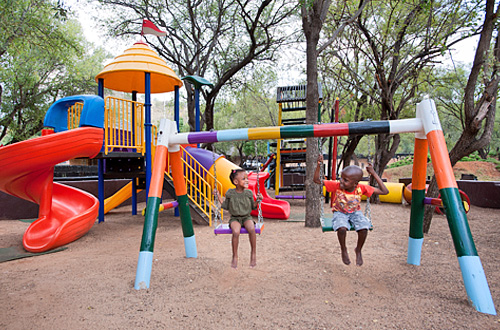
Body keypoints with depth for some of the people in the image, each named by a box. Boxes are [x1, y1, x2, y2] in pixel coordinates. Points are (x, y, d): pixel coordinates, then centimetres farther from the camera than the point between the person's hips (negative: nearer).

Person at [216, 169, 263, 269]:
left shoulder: (248, 193, 3)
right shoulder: (230, 193, 0)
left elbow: (253, 207, 9)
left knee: (251, 229, -33)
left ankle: (253, 253, -14)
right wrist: (219, 197, 2)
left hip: (246, 217, 1)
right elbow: (226, 206, 8)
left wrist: (258, 200, -8)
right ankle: (235, 256, -15)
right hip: (234, 218, -1)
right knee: (236, 232, -33)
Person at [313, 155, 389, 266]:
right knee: (342, 228, -34)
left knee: (364, 228, -29)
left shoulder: (361, 188, -15)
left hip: (355, 212, 2)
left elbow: (384, 191, -12)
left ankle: (358, 250, 4)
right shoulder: (336, 185, -18)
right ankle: (343, 250, -1)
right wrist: (319, 166, -32)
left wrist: (374, 174, -17)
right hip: (339, 213, -1)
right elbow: (316, 180, -18)